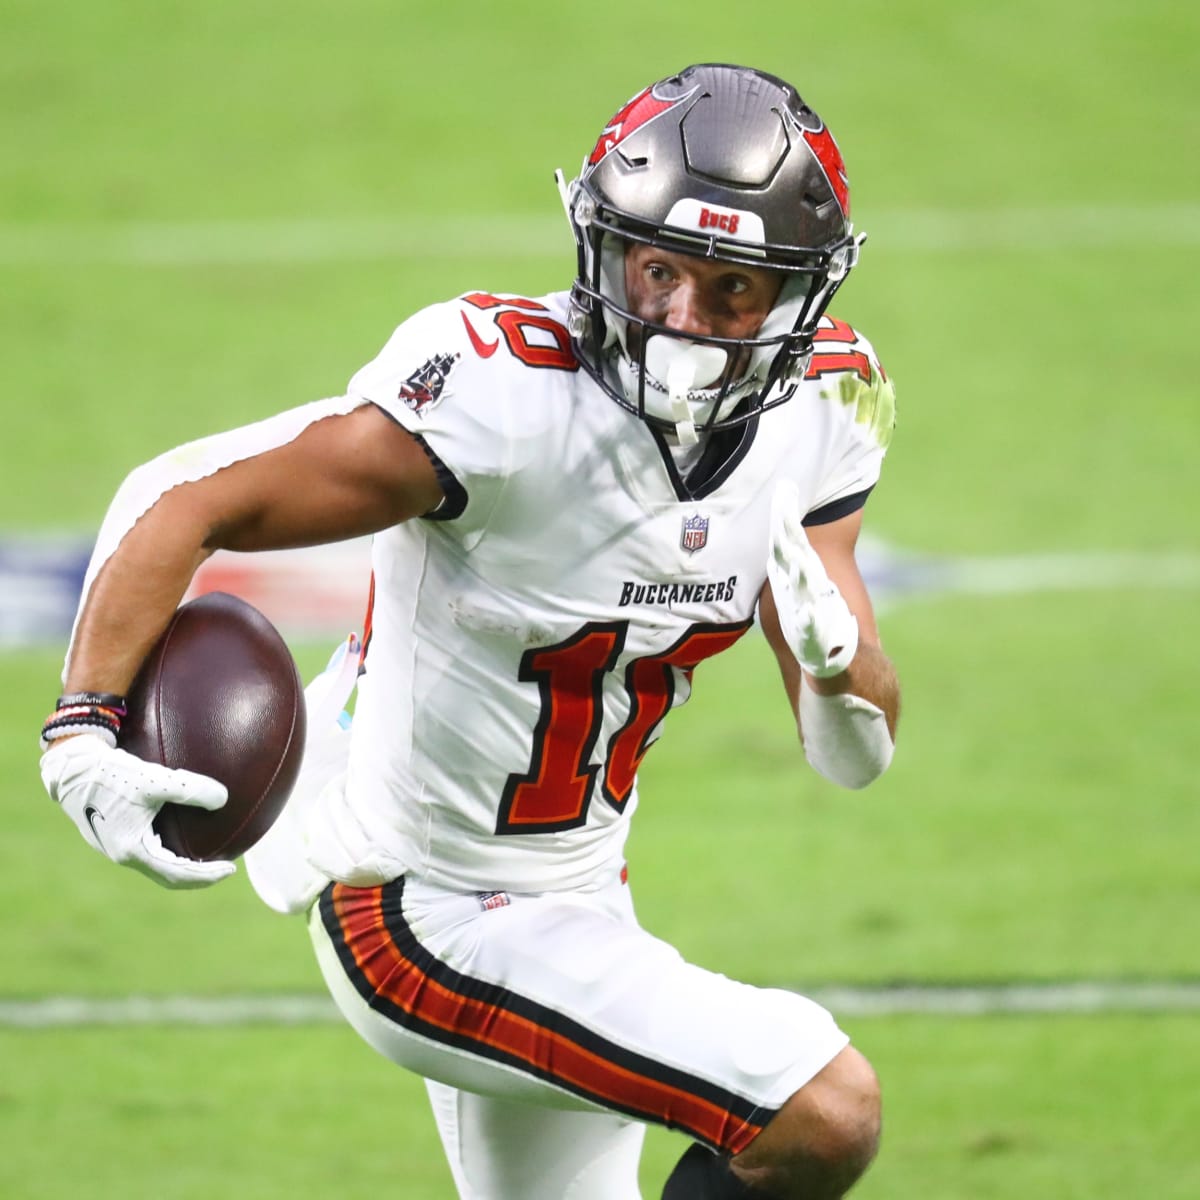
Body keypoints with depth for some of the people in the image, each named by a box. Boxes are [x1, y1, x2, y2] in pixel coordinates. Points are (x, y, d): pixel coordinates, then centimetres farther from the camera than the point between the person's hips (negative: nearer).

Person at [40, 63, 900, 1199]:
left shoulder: (814, 411, -5)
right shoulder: (509, 392, -27)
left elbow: (855, 754, 0)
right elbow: (185, 500, -24)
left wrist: (835, 655, -23)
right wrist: (84, 731, -36)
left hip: (573, 889, 8)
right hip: (434, 925, -8)